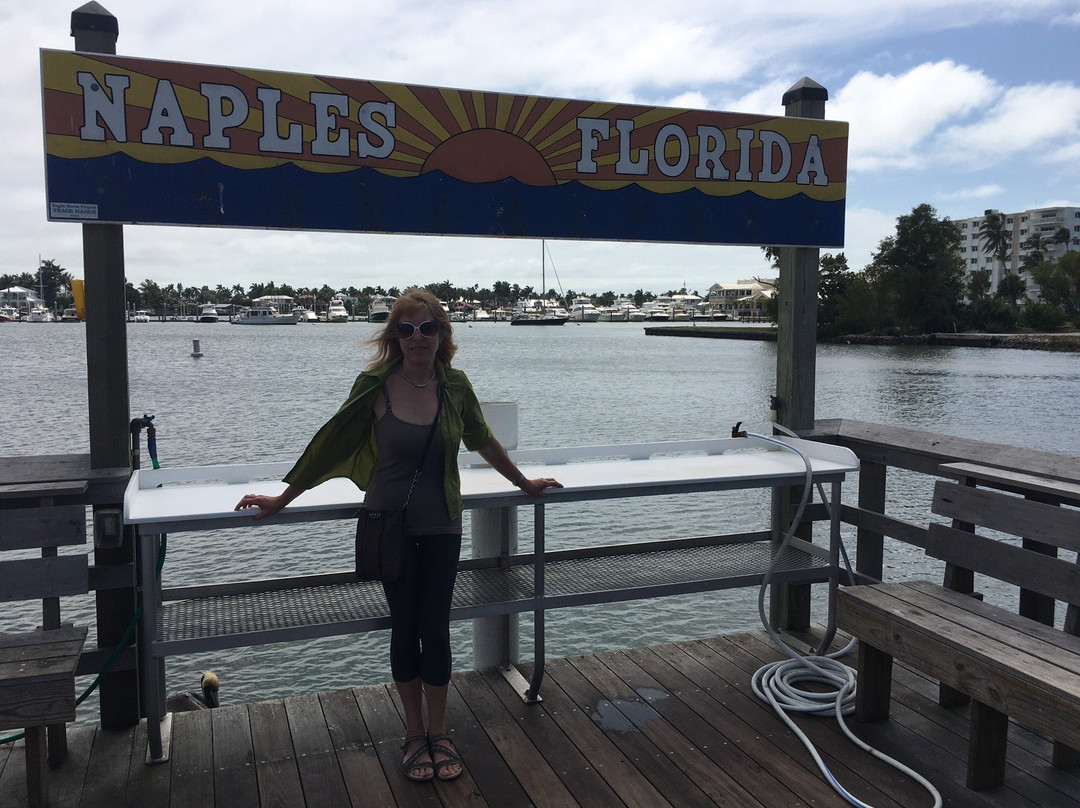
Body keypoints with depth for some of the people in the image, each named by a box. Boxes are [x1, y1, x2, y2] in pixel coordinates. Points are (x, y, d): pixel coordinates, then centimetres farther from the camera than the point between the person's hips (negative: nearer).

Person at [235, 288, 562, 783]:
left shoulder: (454, 385, -4)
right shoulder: (376, 385, -11)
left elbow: (482, 442, 11)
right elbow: (332, 445, -3)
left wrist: (525, 484, 22)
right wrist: (280, 501, 1)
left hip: (441, 524, 1)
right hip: (391, 523, -1)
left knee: (435, 627, 4)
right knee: (405, 627, 8)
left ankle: (438, 734, 23)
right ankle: (415, 736, 25)